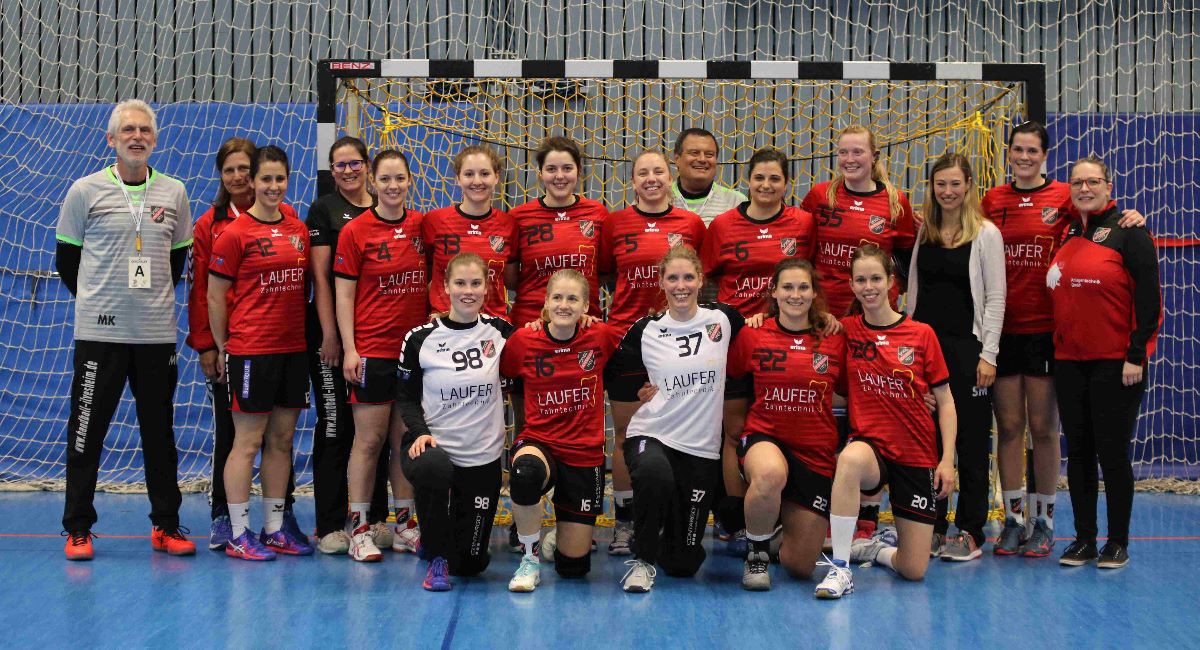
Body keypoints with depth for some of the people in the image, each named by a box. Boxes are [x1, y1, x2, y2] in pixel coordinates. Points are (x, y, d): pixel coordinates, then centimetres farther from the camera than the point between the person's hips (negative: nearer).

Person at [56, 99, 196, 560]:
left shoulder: (174, 193, 7)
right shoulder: (85, 191, 0)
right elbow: (66, 258, 6)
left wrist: (154, 298, 11)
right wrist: (96, 299, 7)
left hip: (157, 332, 2)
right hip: (99, 331, -2)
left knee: (160, 432, 8)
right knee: (86, 431, 1)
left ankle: (166, 525, 17)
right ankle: (77, 528, 11)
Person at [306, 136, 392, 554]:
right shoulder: (324, 210, 0)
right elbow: (320, 276, -6)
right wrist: (329, 333, -13)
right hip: (334, 329, -4)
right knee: (335, 423, -2)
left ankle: (376, 518, 16)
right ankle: (331, 525, 3)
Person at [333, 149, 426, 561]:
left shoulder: (422, 225, 6)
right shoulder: (355, 231, -4)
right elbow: (343, 295, -4)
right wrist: (350, 349, -11)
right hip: (372, 349, -4)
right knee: (369, 439, -1)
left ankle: (404, 525, 18)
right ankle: (359, 527, 7)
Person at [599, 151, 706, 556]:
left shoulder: (692, 224, 3)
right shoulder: (614, 223, 3)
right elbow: (601, 274, 10)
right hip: (625, 335, 0)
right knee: (626, 432, 5)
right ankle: (624, 522, 15)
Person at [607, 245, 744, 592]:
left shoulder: (723, 320, 2)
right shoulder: (645, 331, 0)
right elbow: (620, 379, 10)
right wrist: (647, 390, -3)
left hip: (701, 447, 2)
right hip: (651, 435, -1)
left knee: (683, 565, 3)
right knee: (655, 474, -41)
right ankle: (642, 560, -15)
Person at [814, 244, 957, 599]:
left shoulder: (921, 334, -2)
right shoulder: (846, 329, 0)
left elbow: (945, 401, 2)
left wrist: (947, 459, -6)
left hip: (917, 455, 1)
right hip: (871, 445, -1)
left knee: (914, 570, -2)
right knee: (850, 459, -41)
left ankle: (881, 546, 35)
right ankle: (840, 567, -29)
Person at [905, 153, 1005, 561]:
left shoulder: (985, 234, -3)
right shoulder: (923, 232, 10)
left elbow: (995, 298, -6)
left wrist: (988, 354, -11)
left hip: (966, 347, -4)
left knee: (971, 441, 1)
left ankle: (970, 533, 8)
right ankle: (931, 527, 15)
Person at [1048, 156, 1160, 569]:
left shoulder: (1128, 232, -6)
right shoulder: (1065, 236, 12)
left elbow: (1148, 298, -10)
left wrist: (1136, 355, -15)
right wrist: (1055, 349, 10)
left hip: (1115, 363, -6)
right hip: (1070, 362, 6)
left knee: (1112, 452, -1)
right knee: (1078, 452, 8)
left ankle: (1118, 543, 10)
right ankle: (1084, 540, 17)